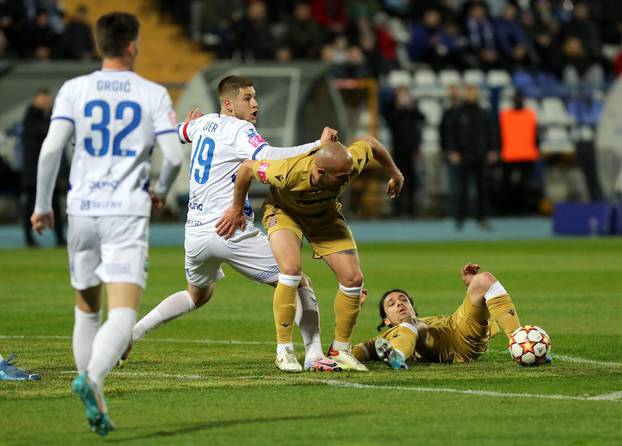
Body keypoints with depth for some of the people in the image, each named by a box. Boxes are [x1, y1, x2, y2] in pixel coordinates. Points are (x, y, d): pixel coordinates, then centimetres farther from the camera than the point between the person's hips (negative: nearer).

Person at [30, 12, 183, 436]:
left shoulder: (74, 90, 4)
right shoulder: (153, 94, 1)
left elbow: (51, 148, -6)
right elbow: (175, 155, -4)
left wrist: (42, 205, 4)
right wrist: (161, 190, 17)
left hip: (82, 210, 3)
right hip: (128, 212, -3)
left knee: (87, 309, 17)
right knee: (123, 313, -10)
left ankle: (97, 408, 19)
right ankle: (92, 379, -37)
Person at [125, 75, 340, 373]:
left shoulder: (205, 123, 15)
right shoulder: (240, 130, -9)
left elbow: (182, 132, 39)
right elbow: (267, 158, -28)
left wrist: (189, 124, 63)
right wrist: (318, 146, -28)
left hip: (195, 233, 8)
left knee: (197, 295, 33)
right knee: (299, 284, 1)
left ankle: (130, 334, 24)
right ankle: (313, 354, -10)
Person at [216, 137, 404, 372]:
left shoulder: (353, 163, -34)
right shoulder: (288, 173, -43)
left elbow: (370, 143, -10)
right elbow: (247, 167, -25)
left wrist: (395, 174, 7)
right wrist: (237, 209, -10)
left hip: (325, 214, 4)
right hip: (284, 211, -4)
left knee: (353, 279, -7)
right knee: (291, 269, -29)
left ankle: (340, 350, 11)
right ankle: (284, 350, -15)